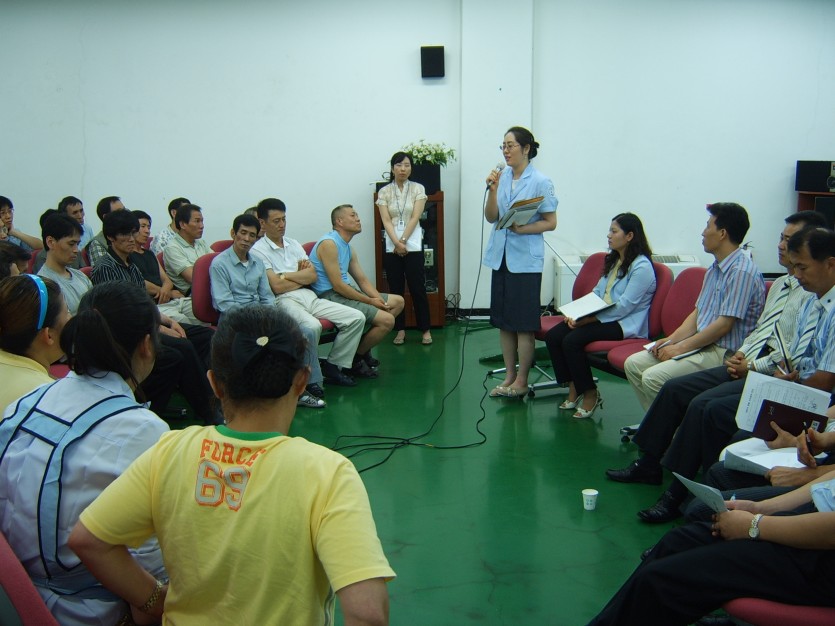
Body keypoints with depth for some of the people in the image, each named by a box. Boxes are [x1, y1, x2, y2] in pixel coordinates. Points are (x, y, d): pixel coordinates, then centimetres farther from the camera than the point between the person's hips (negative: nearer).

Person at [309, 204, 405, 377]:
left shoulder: (348, 248, 15)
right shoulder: (329, 244, -15)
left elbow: (362, 280, 15)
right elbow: (338, 285, -20)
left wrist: (378, 299, -5)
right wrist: (370, 301, -15)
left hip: (346, 292, 11)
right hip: (331, 297, -11)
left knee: (398, 301, 14)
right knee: (387, 320, -22)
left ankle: (363, 348, 14)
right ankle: (356, 359, -1)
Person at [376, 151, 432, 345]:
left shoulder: (418, 188, 2)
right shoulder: (384, 192, 4)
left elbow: (415, 217, -5)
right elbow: (386, 221, -3)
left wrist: (403, 241, -13)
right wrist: (397, 243, -16)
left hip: (413, 245, -1)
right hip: (391, 247, 2)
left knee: (418, 288, -2)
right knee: (396, 289, 4)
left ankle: (425, 329, 7)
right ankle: (400, 330, 13)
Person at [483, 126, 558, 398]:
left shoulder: (540, 181, -8)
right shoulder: (502, 177, 6)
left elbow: (551, 222, -6)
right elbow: (491, 217, 5)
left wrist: (523, 229, -20)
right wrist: (492, 190, -9)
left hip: (525, 260, -6)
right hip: (500, 256, 6)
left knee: (523, 323, 0)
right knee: (503, 320, 11)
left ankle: (521, 381, 10)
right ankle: (509, 376, 22)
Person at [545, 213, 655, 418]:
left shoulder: (642, 267, -12)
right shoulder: (614, 261, 17)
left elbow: (623, 307, -19)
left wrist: (587, 320, -19)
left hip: (624, 324, -9)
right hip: (601, 318, 9)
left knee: (572, 340, -27)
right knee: (553, 336, -13)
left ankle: (590, 394, -10)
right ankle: (574, 388, -2)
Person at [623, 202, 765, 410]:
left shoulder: (742, 271, -16)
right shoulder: (715, 268, 15)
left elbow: (724, 325, -20)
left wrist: (680, 348, -15)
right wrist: (671, 340, 2)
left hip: (722, 352, -10)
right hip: (700, 344, 10)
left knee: (653, 377, -25)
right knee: (633, 364, 0)